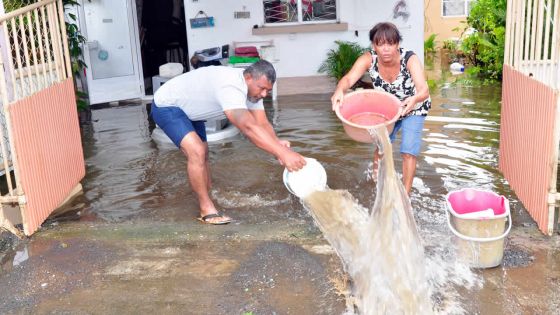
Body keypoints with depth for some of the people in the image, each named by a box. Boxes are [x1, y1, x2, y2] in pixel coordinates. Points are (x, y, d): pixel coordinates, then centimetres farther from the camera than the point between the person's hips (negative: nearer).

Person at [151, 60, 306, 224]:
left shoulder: (252, 87, -9)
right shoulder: (230, 87, -39)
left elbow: (262, 123, -16)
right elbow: (248, 127, -50)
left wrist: (277, 143, -37)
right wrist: (282, 152, -56)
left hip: (188, 109, 10)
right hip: (166, 106, -10)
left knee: (202, 154, 16)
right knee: (197, 152, -24)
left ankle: (208, 198, 30)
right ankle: (207, 210, -12)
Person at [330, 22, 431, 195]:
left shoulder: (410, 59, -33)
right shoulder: (368, 59, -27)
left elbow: (424, 90, -45)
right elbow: (349, 78, -41)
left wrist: (415, 99, -68)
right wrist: (339, 90, -64)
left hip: (412, 109, -3)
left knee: (408, 152, -7)